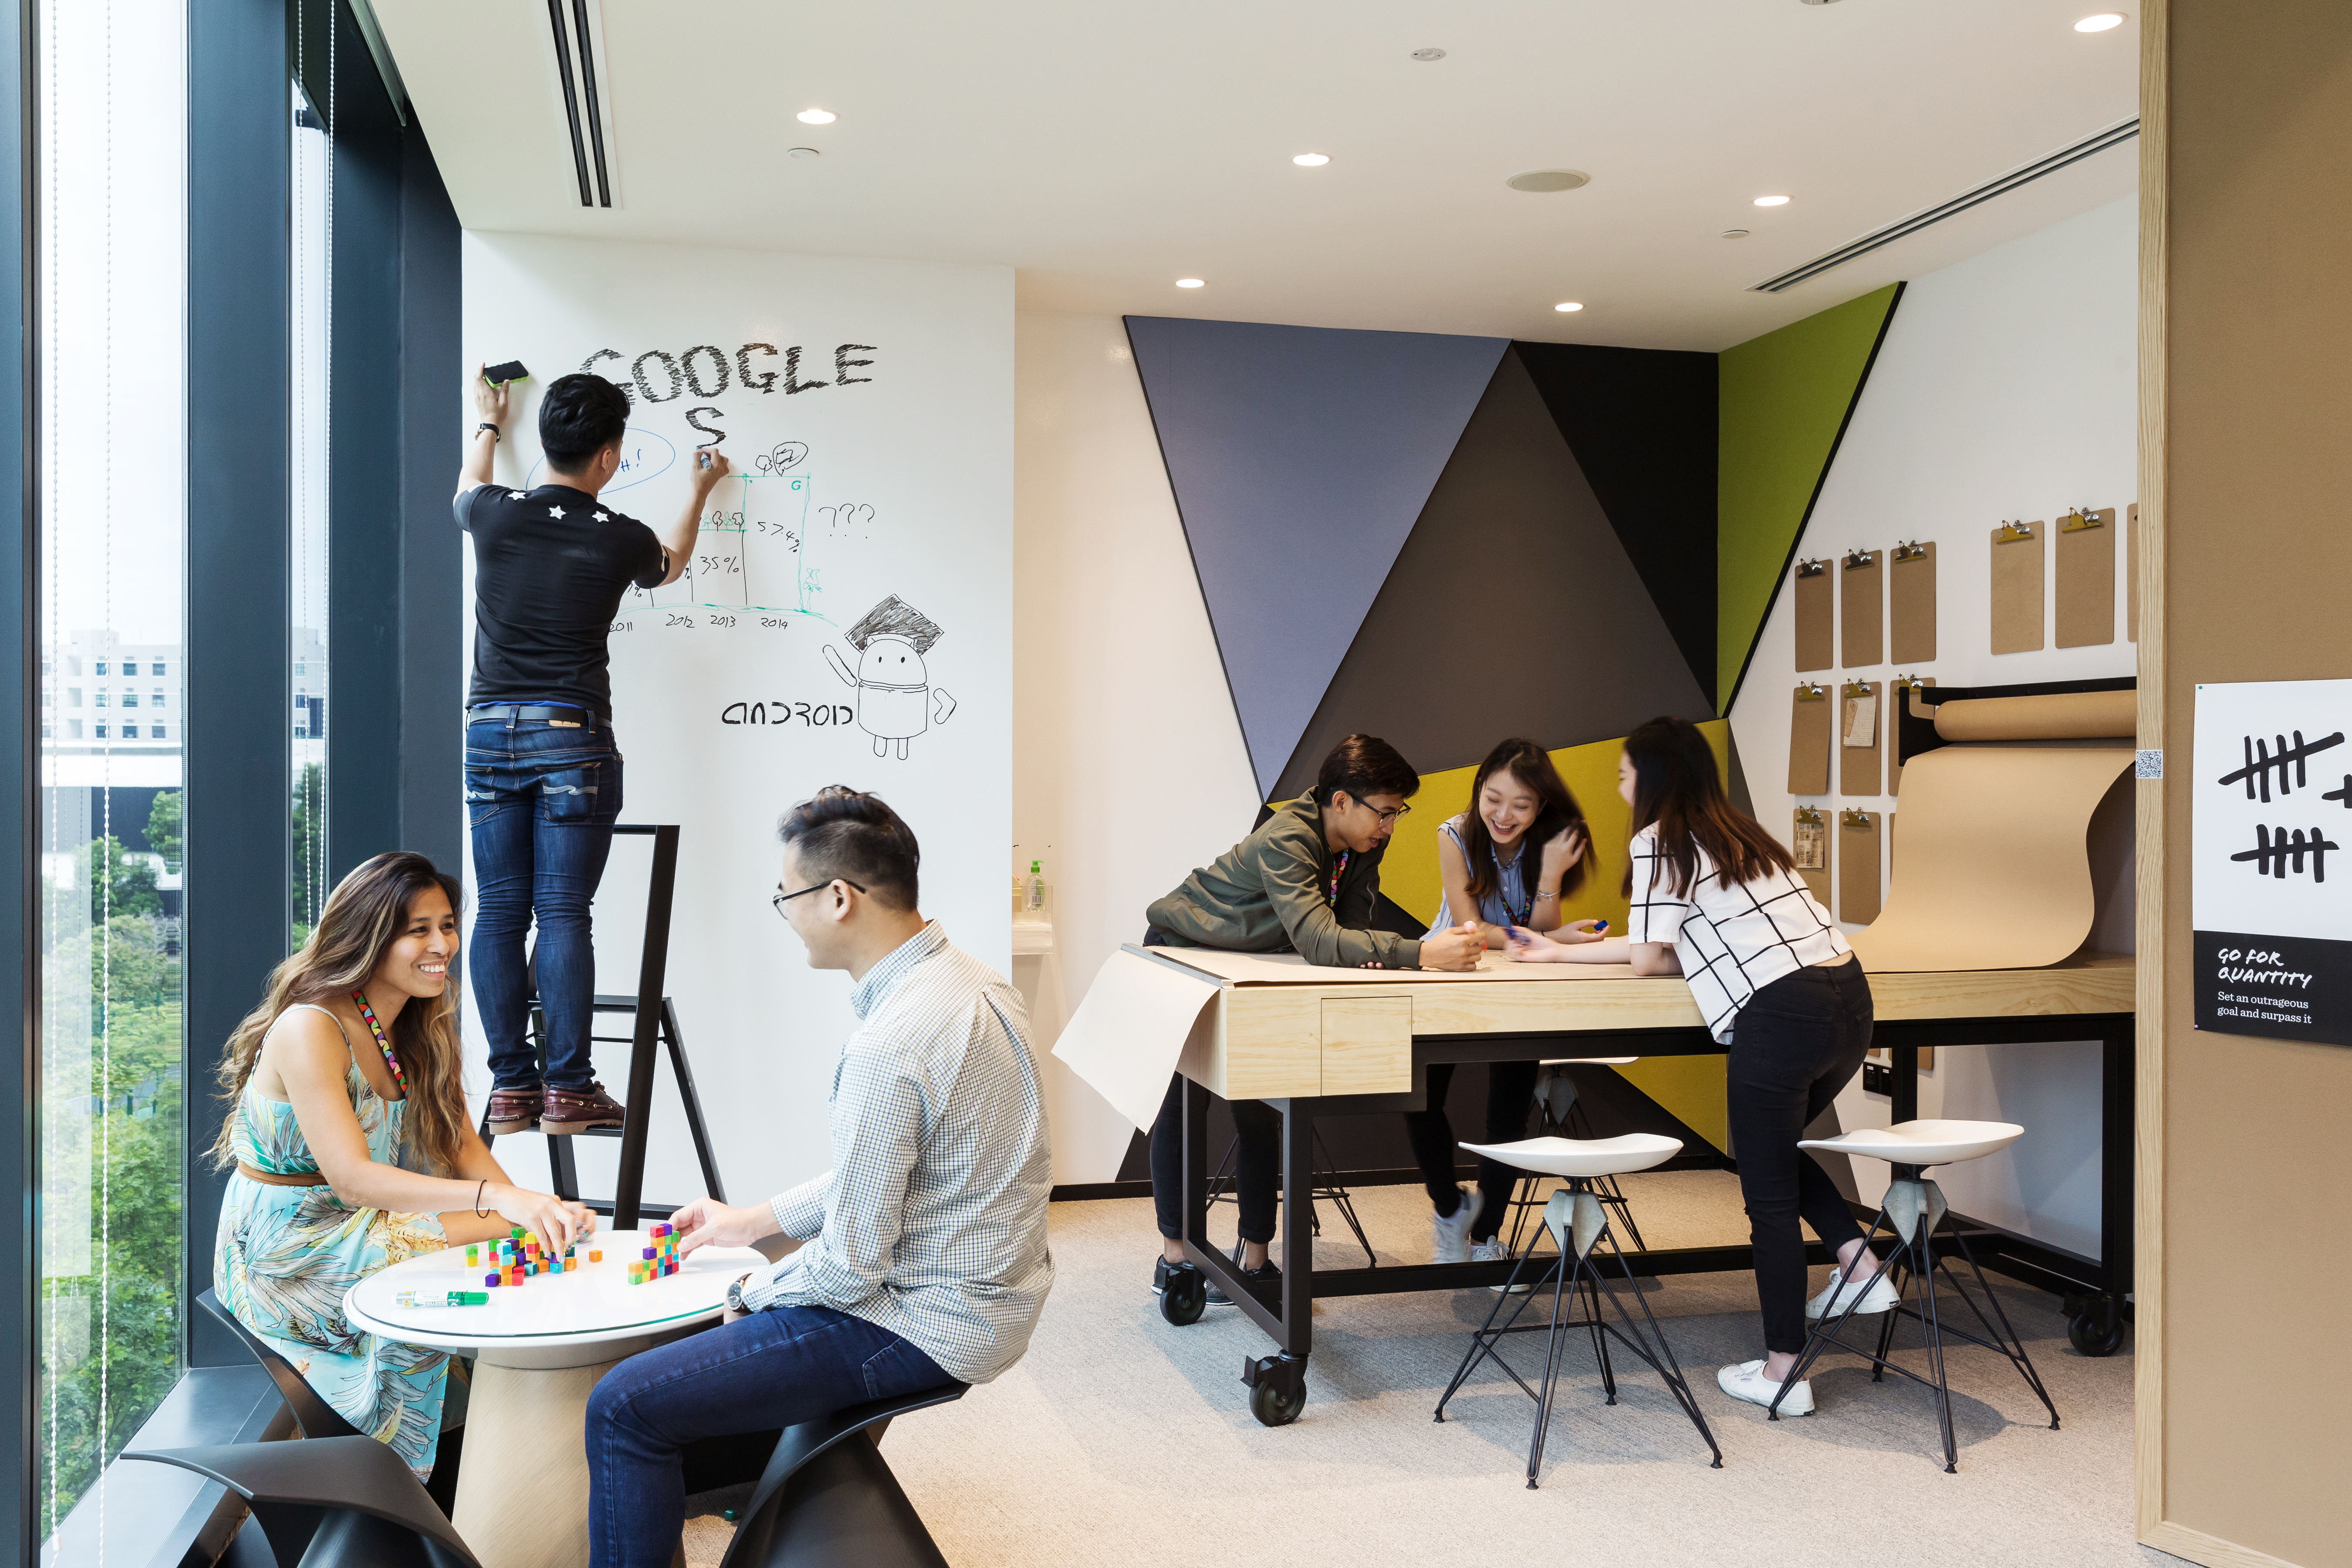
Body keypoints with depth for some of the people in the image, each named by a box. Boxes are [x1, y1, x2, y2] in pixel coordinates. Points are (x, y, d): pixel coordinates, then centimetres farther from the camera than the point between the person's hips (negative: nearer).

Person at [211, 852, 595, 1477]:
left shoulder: (422, 1033, 6)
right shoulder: (310, 1030, -20)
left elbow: (464, 1148, 0)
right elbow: (352, 1178, -31)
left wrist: (533, 1208, -21)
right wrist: (497, 1200, -43)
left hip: (366, 1229, 7)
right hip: (284, 1254, -7)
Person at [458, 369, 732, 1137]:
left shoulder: (496, 515, 2)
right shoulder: (620, 538, -5)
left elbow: (468, 491, 30)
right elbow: (668, 565, 21)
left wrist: (488, 423, 49)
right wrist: (698, 492, 37)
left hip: (490, 731, 4)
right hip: (572, 736, -3)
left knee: (498, 910, 5)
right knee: (563, 913, -3)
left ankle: (510, 1087, 9)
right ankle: (568, 1089, -1)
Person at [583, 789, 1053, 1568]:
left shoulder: (889, 1048, -28)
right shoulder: (973, 980, 3)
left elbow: (849, 1266, -22)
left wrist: (754, 1292, -2)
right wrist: (757, 1219, 16)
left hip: (924, 1327, -10)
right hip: (987, 1293, 10)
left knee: (624, 1407, -9)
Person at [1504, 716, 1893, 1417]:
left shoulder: (1659, 841, -1)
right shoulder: (1736, 829, 24)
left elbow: (1646, 959, -1)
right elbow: (1653, 947, 27)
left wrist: (1695, 956, 20)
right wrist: (1556, 952, 32)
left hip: (1781, 1017, -9)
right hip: (1850, 999, 9)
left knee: (1769, 1195, 4)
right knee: (1778, 1148, 30)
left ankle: (1781, 1373, 11)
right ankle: (1860, 1264, 22)